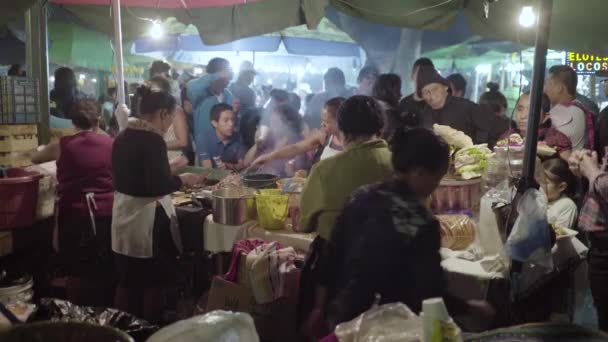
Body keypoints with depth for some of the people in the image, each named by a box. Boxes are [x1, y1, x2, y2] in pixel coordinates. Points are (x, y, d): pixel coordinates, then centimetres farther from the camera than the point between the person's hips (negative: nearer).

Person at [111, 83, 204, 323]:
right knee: (153, 284, 7)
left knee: (127, 282, 17)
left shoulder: (122, 138, 8)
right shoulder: (153, 140, -18)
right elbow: (158, 187, -24)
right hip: (146, 220, -8)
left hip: (123, 216, 8)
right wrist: (182, 180, -8)